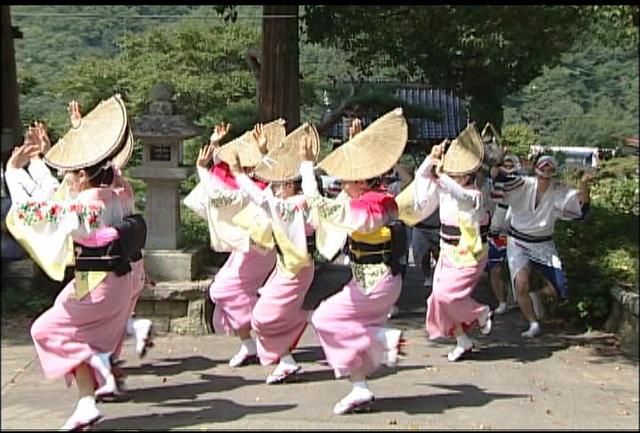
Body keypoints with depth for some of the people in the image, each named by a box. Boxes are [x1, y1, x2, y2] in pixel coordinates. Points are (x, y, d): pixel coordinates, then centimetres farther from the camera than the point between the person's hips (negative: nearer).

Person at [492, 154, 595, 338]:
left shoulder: (560, 192, -7)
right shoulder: (523, 185, -12)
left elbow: (582, 206, -16)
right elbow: (497, 177, -23)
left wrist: (584, 185, -33)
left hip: (544, 246, 2)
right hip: (518, 244, -2)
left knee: (559, 291, -3)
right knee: (521, 285, -20)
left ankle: (538, 294, 33)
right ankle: (533, 324, 3)